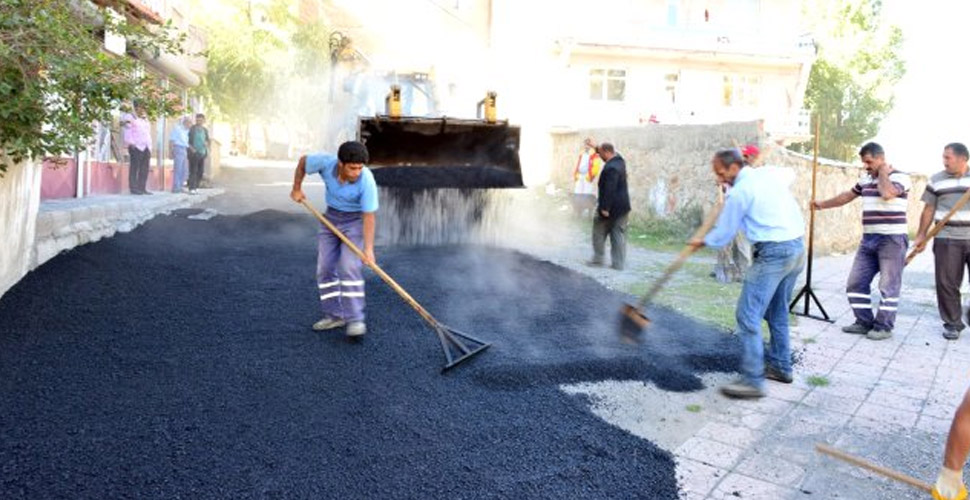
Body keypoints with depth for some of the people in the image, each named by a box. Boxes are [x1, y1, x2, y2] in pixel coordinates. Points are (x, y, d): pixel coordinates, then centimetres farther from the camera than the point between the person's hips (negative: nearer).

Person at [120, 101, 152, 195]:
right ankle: (133, 188, -9)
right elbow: (127, 131, -5)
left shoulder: (145, 119, 24)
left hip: (146, 147, 7)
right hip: (136, 146, -6)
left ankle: (142, 188, 3)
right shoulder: (130, 117, 3)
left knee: (144, 169, 1)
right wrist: (130, 143, -15)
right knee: (135, 167, -9)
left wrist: (150, 146, 17)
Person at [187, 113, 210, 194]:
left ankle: (196, 187, 15)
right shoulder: (192, 129, -4)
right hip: (194, 153, -5)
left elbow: (207, 140, 20)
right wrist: (191, 148, -15)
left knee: (200, 171, 6)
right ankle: (192, 188, -6)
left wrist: (206, 143, -3)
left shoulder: (205, 130, 12)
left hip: (202, 153, 5)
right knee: (193, 171, -7)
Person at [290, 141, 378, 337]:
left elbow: (369, 216, -29)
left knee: (349, 267, -19)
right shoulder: (326, 162, -24)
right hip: (331, 217, 4)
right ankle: (334, 315, 13)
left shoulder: (366, 181, -32)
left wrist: (368, 248, -34)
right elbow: (303, 161, -3)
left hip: (356, 220, -4)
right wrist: (297, 188, 5)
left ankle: (355, 319, -15)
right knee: (325, 268, 3)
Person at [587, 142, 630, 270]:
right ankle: (619, 263, 10)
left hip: (612, 207, -9)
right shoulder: (619, 160, 5)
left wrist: (605, 208, -23)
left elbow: (609, 189, -26)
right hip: (623, 206, 9)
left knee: (599, 232, 9)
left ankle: (598, 259, 16)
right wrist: (596, 147, 28)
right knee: (619, 235, 9)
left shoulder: (610, 168, -23)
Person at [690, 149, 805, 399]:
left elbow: (723, 233, 0)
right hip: (798, 248, 9)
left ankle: (753, 380, -9)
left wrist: (702, 242, 19)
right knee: (778, 311, 21)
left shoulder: (738, 192, -10)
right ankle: (781, 366, 31)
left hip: (773, 254, -9)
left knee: (748, 314, -7)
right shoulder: (771, 173, 11)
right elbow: (789, 175, 38)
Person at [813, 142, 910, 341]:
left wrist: (883, 173, -11)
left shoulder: (899, 177, -7)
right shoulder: (866, 180, 14)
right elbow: (847, 196, 27)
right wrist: (823, 204, 29)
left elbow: (887, 194, -27)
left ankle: (884, 327, 7)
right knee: (856, 283, 6)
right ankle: (864, 322, 16)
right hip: (869, 239, 8)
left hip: (892, 239, -7)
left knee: (888, 286, -2)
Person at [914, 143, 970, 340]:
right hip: (946, 239, 0)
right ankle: (952, 323, 11)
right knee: (947, 283, 0)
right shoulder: (936, 180, 6)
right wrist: (921, 235, 4)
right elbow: (929, 210, 8)